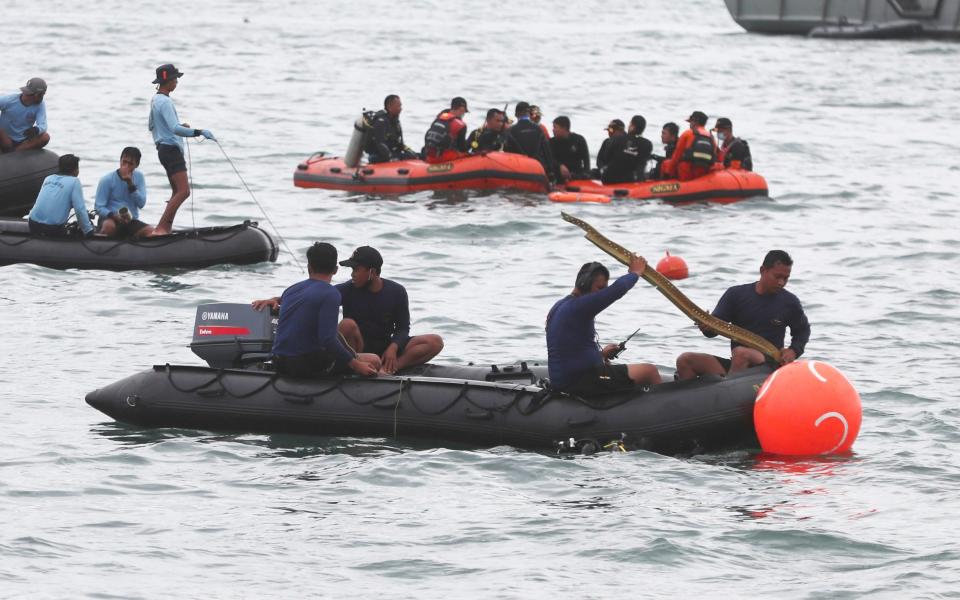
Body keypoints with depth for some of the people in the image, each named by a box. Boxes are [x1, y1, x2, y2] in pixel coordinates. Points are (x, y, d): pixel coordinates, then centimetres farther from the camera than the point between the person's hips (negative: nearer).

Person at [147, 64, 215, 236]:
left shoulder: (155, 100, 15)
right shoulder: (164, 102, -17)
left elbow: (150, 126, 27)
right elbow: (175, 129, -28)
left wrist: (179, 126, 23)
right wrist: (199, 132, -29)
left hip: (164, 149, 11)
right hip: (171, 149, -11)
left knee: (177, 191, 14)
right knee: (183, 191, -16)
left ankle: (166, 228, 10)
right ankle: (160, 228, -21)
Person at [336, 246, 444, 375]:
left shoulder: (397, 292, 0)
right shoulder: (347, 290, -5)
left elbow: (403, 327, -1)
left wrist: (393, 348, -19)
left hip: (386, 349, 3)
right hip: (357, 349, -3)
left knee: (435, 342, -17)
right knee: (347, 324, -35)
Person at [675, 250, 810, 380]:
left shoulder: (789, 302, 3)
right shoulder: (737, 294, 5)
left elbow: (803, 330, 21)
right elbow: (712, 330, 2)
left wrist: (793, 351, 0)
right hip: (733, 366, 3)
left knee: (741, 352, -37)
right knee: (685, 360, -14)